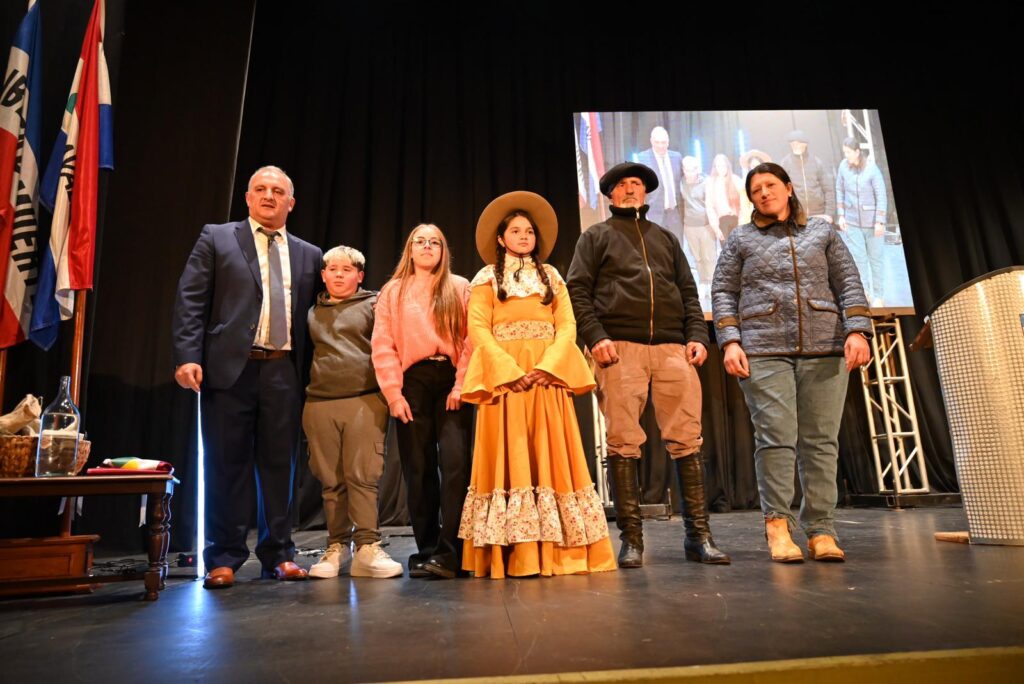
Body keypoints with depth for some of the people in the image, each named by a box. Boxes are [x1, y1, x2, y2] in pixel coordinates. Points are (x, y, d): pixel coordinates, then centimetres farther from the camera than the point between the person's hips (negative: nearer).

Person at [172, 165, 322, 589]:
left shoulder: (308, 254, 15)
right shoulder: (216, 239, 8)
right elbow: (190, 301, 1)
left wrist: (310, 371, 3)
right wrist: (187, 357, -10)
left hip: (283, 371, 2)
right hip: (230, 367, -2)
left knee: (279, 463, 7)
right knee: (226, 463, 4)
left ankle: (278, 554, 18)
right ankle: (224, 559, 16)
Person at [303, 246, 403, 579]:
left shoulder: (373, 304, 8)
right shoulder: (312, 313, 18)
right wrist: (301, 395, 14)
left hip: (365, 401, -3)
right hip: (319, 404, 4)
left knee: (363, 477, -4)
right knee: (331, 481, 7)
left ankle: (367, 548, 3)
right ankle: (337, 547, 17)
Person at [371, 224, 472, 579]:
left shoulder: (460, 287, 12)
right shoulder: (392, 292, 14)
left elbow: (471, 340, 3)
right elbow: (382, 346, 6)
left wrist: (461, 386, -9)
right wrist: (393, 393, -4)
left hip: (451, 380, -1)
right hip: (412, 382, 1)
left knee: (454, 461, -13)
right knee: (417, 468, 1)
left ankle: (448, 552, -9)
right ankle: (426, 550, 11)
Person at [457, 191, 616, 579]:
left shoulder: (552, 277, 18)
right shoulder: (486, 278, 11)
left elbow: (567, 325, 6)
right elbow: (477, 329, -2)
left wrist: (547, 365, -11)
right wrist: (510, 370, -16)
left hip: (548, 373, 2)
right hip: (504, 375, -2)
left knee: (551, 455, 0)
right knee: (510, 455, -4)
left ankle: (556, 550, 5)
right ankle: (513, 552, -1)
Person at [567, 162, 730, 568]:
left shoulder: (666, 238, 27)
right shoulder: (596, 237, 17)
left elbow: (689, 292, 21)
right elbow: (578, 292, 4)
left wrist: (697, 336, 5)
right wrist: (595, 337, -11)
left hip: (673, 348, 3)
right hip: (620, 348, -3)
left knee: (687, 440, -1)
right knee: (623, 443, -5)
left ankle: (698, 535, 8)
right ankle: (631, 539, 3)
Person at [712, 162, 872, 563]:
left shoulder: (822, 232, 20)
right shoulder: (740, 239, 16)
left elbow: (849, 284, 12)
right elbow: (723, 293, 8)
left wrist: (857, 331, -3)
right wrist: (729, 341, -6)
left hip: (825, 349, 2)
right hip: (764, 352, -1)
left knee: (821, 440, -1)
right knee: (776, 437, -9)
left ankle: (821, 530, 5)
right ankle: (777, 523, 0)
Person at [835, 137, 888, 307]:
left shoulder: (872, 169, -15)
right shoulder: (843, 166, -5)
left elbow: (881, 197, -12)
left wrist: (879, 222, -14)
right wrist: (841, 216, 1)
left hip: (872, 221, -2)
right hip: (852, 220, 2)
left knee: (875, 258, 8)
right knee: (858, 258, 1)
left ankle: (878, 295, 19)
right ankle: (864, 293, 10)